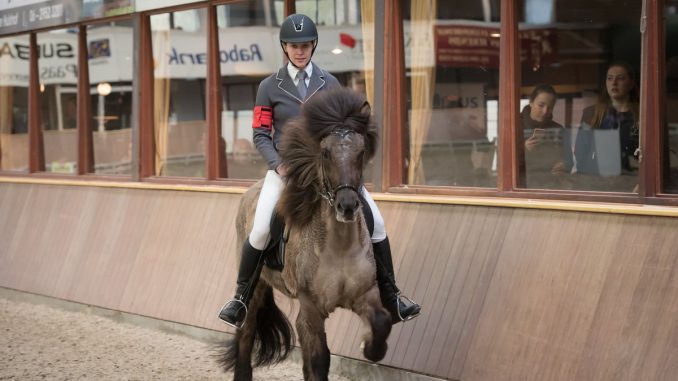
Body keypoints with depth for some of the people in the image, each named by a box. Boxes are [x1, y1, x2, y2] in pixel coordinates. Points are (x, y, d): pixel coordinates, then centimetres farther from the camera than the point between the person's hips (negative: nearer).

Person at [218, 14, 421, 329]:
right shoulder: (269, 87, 3)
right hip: (285, 165, -2)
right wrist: (279, 165, -15)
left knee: (376, 223, -8)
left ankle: (391, 301, 2)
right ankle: (241, 299, 0)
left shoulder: (329, 83, 8)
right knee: (260, 230, -20)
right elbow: (261, 135, 1)